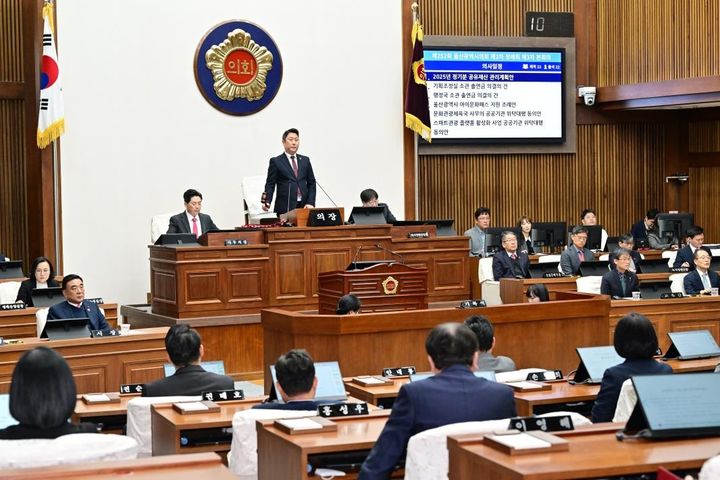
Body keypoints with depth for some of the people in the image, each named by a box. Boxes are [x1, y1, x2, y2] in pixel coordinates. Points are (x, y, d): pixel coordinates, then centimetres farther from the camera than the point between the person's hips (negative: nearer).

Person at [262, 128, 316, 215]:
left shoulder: (305, 160, 16)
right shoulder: (276, 161, 5)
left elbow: (311, 183, 15)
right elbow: (270, 185, 2)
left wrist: (311, 203, 1)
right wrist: (267, 203, -15)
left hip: (304, 207, 3)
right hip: (285, 208, -3)